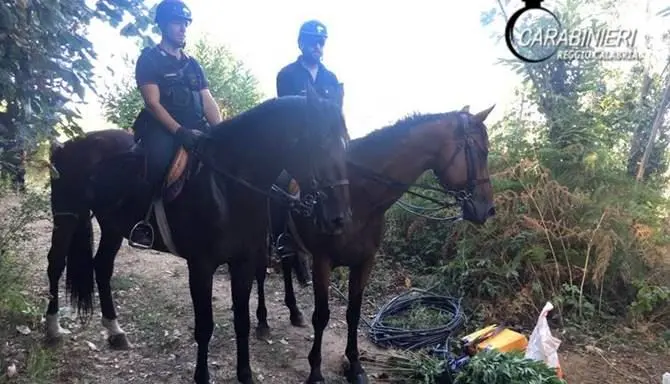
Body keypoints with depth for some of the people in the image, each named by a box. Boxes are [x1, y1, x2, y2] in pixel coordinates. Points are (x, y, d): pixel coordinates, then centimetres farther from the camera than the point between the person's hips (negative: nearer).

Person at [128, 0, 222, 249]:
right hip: (161, 129, -6)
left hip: (195, 129, 6)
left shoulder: (193, 64, 19)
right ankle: (142, 218, -24)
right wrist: (180, 131, -24)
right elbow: (153, 103, -10)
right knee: (160, 154, -38)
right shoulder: (149, 59, 2)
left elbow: (208, 102, 12)